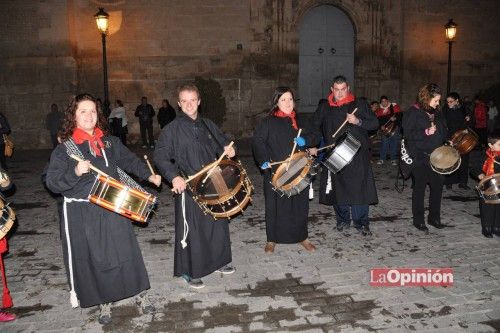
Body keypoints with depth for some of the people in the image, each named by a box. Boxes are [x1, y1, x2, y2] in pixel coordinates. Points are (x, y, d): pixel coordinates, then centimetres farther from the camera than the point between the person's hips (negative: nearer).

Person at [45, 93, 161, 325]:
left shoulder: (109, 142, 7)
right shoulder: (64, 149, -5)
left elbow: (129, 160, 20)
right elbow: (52, 183, -9)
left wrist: (148, 175, 11)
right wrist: (75, 172, -25)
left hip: (113, 208, 3)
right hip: (82, 214, -3)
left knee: (126, 252, 7)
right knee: (93, 259, 6)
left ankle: (140, 294, 24)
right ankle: (104, 302, 26)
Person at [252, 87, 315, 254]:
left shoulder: (298, 121, 11)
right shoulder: (269, 122, -4)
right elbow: (257, 140, -9)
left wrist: (304, 142, -4)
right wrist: (263, 160, -21)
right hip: (276, 172, -3)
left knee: (300, 204, 8)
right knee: (275, 205, 5)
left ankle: (302, 237, 27)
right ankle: (272, 239, 21)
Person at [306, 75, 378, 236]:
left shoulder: (359, 104, 6)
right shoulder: (324, 108, 11)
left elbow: (374, 123, 5)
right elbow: (316, 129, 11)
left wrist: (358, 121, -13)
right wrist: (309, 142, -7)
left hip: (357, 156, -2)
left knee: (359, 189, -4)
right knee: (338, 189, 5)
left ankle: (361, 223, 11)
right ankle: (343, 220, 22)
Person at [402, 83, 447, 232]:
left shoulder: (436, 113, 12)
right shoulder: (412, 113, -8)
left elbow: (443, 132, 18)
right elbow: (408, 134, -15)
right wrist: (426, 132, -21)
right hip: (420, 157, -6)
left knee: (438, 185, 8)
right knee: (420, 188, 3)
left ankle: (434, 217, 24)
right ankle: (418, 220, 15)